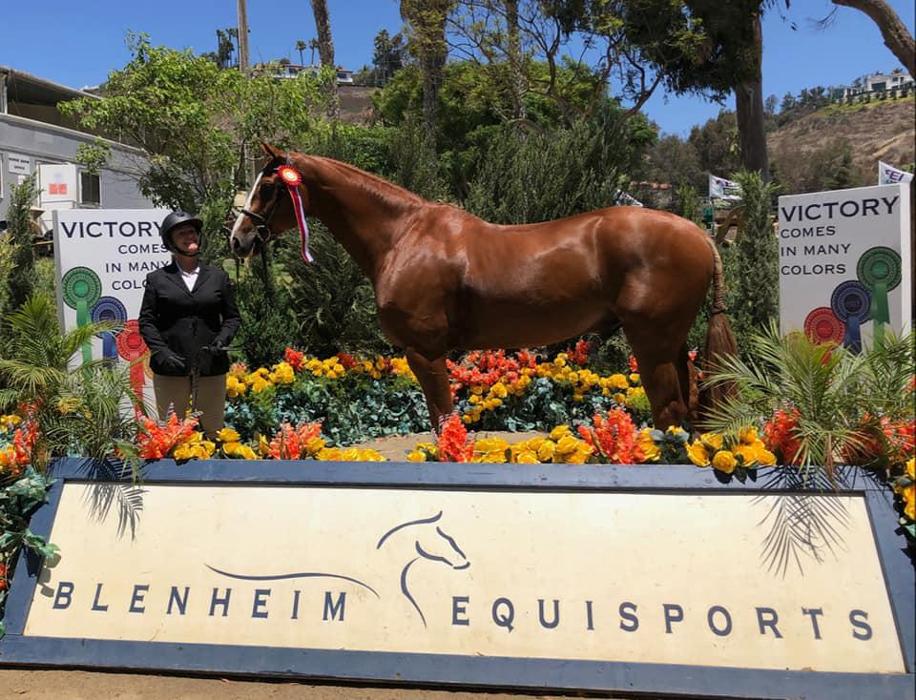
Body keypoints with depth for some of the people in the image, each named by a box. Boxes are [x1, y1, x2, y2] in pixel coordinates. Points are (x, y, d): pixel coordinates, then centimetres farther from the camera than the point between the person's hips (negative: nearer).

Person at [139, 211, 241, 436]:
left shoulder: (218, 277, 11)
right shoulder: (157, 279, 7)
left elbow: (233, 317, 12)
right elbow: (146, 321, 4)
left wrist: (221, 340, -7)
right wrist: (161, 352, -11)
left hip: (211, 367, 1)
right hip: (170, 369, -1)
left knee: (214, 431, 8)